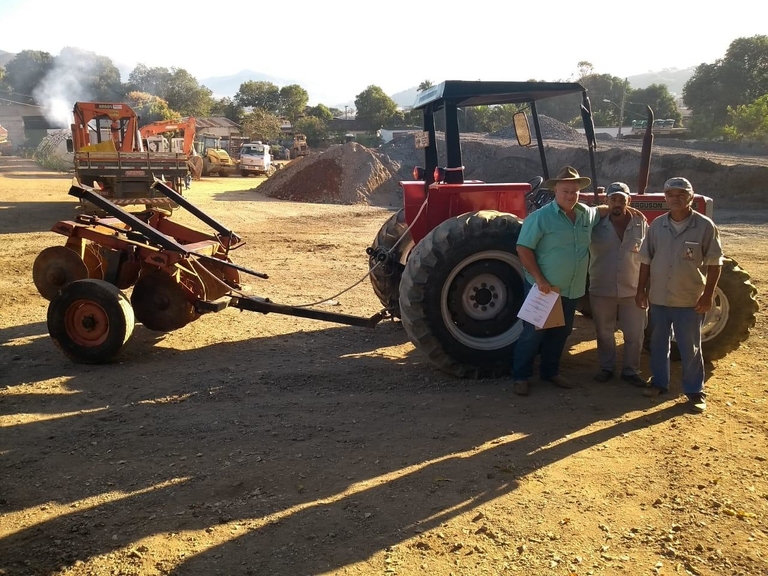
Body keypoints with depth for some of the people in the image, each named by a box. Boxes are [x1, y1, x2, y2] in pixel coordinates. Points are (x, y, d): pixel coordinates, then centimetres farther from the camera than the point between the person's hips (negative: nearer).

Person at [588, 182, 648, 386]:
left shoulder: (641, 224, -2)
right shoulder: (596, 226, -6)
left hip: (633, 291, 1)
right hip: (602, 291, 0)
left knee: (634, 334, 7)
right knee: (604, 333, 12)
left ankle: (630, 370, 24)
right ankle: (606, 367, 29)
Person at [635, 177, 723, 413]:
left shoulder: (705, 226, -8)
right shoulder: (657, 225, 1)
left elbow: (714, 263, -6)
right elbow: (646, 260, 7)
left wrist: (708, 295, -10)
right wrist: (641, 289, 4)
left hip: (690, 300, -3)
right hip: (658, 297, 4)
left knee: (690, 348, 5)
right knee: (658, 343, 15)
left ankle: (695, 391, 17)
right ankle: (659, 382, 30)